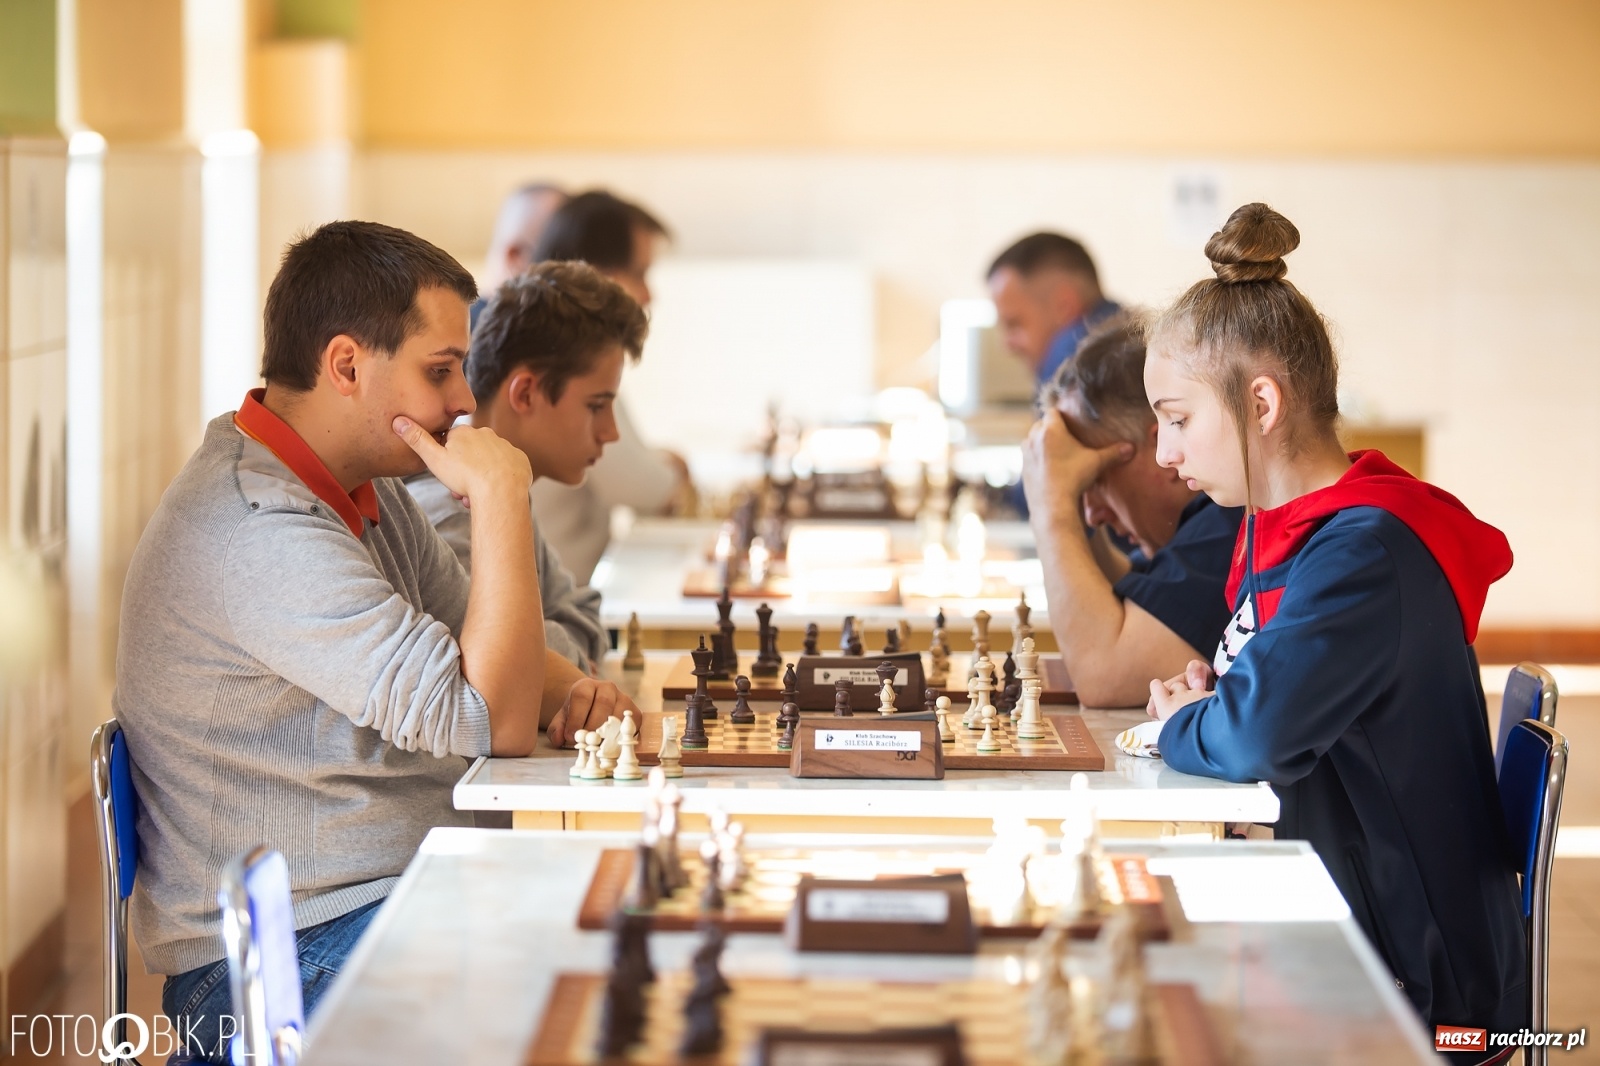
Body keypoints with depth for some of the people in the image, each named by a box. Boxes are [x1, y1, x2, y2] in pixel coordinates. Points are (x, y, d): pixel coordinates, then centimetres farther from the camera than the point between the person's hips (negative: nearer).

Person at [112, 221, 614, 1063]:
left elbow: (479, 648, 20)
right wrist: (500, 496, -19)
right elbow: (495, 722, -22)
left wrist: (570, 693, -2)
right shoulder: (257, 533, -22)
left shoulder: (364, 487, 11)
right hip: (284, 961, -10)